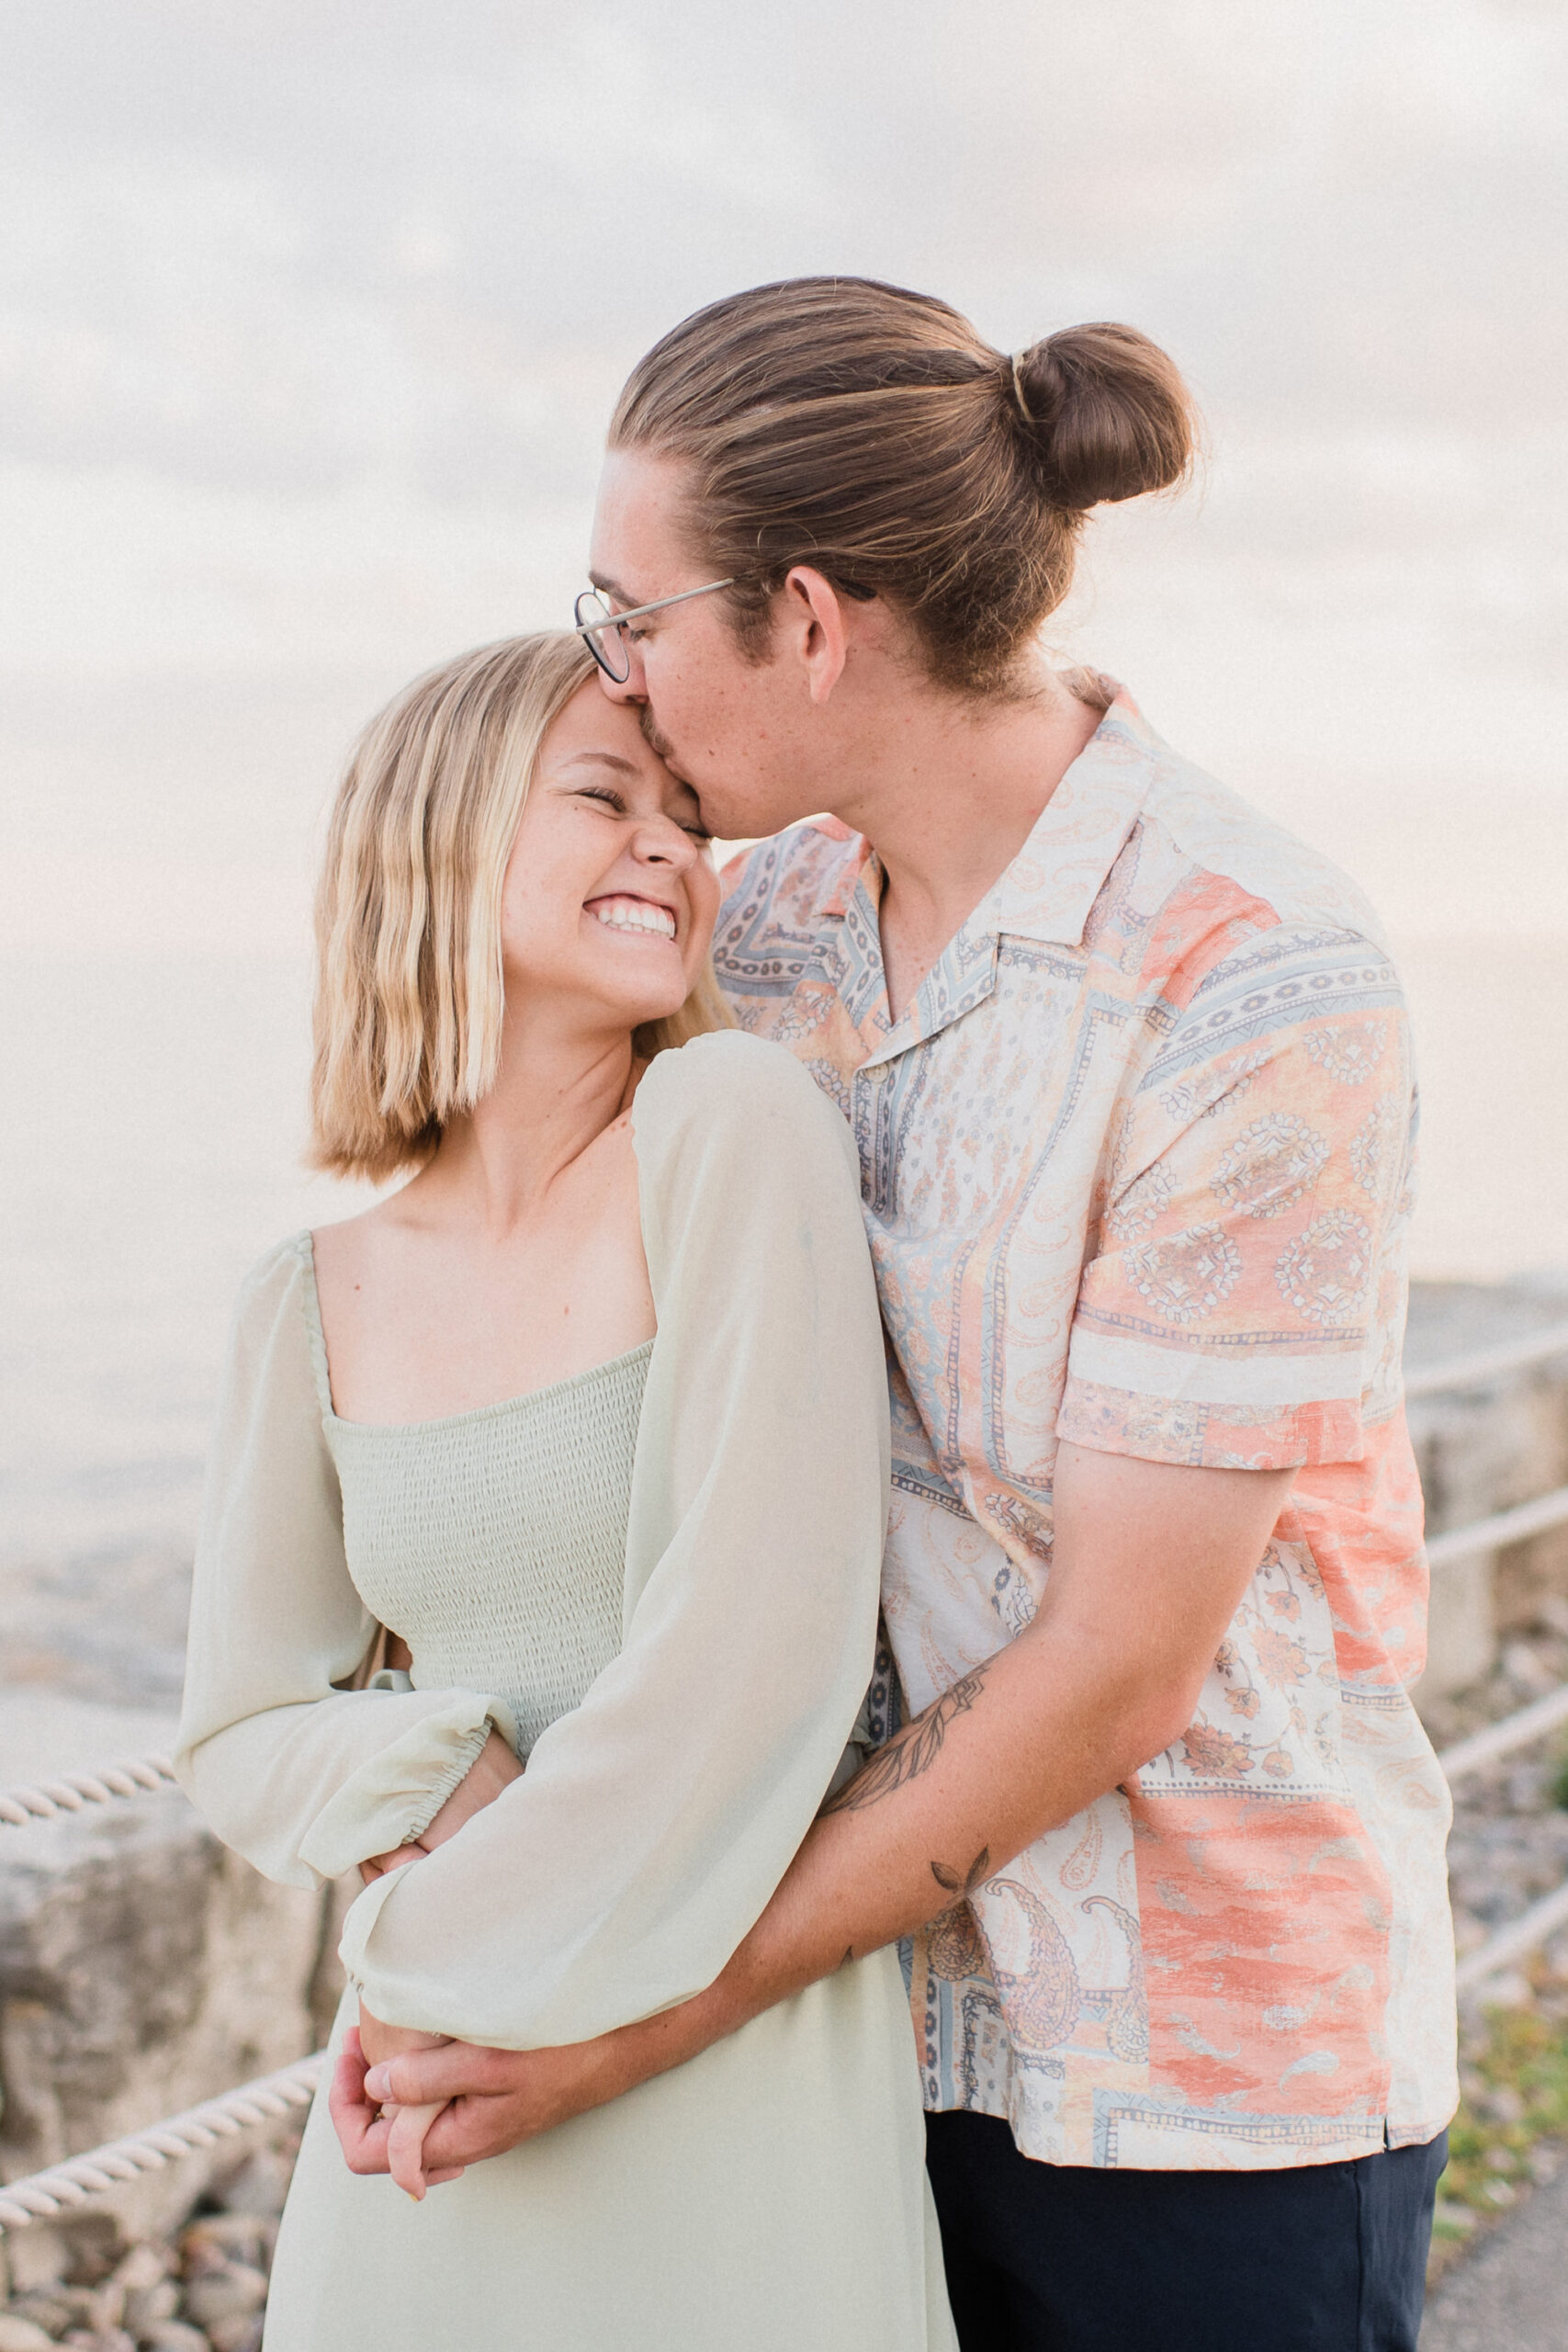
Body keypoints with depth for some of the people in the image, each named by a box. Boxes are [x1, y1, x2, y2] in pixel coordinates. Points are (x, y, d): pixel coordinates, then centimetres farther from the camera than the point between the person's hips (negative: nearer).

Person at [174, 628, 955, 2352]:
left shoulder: (729, 1121, -12)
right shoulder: (314, 1304, 2)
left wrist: (456, 1957, -10)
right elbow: (244, 1736, 7)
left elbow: (761, 1637, -17)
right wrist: (436, 1789, -14)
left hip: (733, 2063, -3)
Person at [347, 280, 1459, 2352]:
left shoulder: (1257, 994, -20)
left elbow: (1120, 1665, -19)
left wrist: (666, 2010, -16)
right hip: (889, 1989, 6)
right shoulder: (779, 920, 1)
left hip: (1209, 2048, -5)